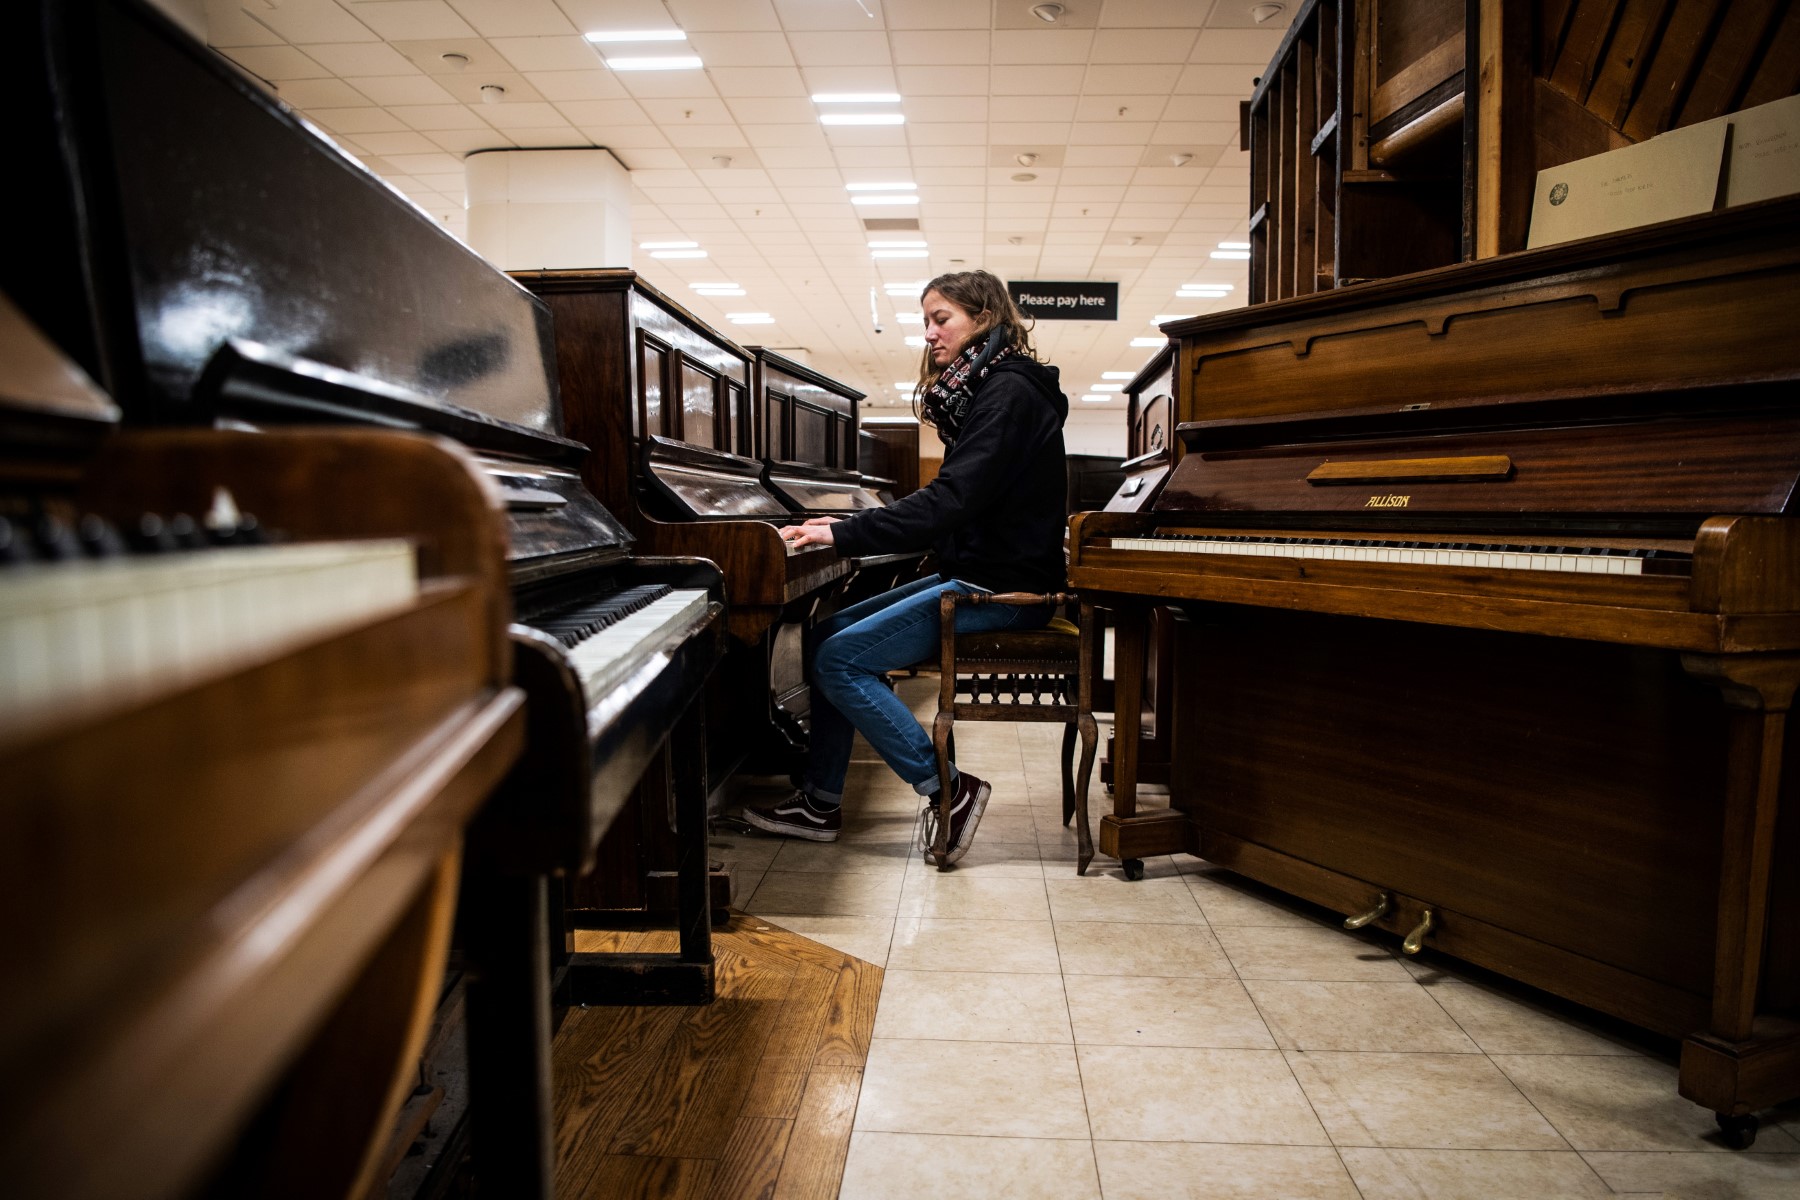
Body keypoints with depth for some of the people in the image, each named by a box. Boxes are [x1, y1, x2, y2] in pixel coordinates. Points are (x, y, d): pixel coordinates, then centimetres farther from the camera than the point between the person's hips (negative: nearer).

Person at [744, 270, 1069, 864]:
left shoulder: (1009, 392, -15)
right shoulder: (982, 391, 17)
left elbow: (950, 502, -26)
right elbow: (952, 506, 17)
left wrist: (845, 534, -22)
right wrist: (854, 528, 10)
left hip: (1001, 590, -10)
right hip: (974, 574, 10)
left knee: (840, 660, -16)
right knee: (831, 632, 7)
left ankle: (948, 789, -7)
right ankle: (820, 802, 11)